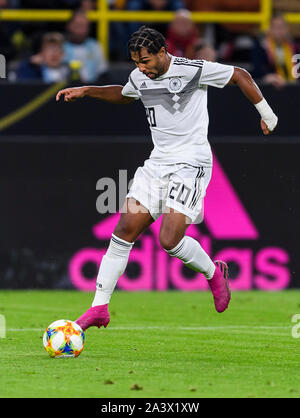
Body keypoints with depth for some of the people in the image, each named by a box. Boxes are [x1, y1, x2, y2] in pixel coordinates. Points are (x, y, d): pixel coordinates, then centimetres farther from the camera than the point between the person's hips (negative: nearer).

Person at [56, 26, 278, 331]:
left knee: (169, 240, -18)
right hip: (157, 164, 6)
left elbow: (240, 76, 0)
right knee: (124, 230, -3)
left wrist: (266, 114, 4)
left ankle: (213, 272, 13)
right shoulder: (139, 78, 7)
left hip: (191, 165, -6)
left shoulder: (194, 70, -12)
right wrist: (85, 91, 21)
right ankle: (99, 308, 1)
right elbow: (123, 95, 32)